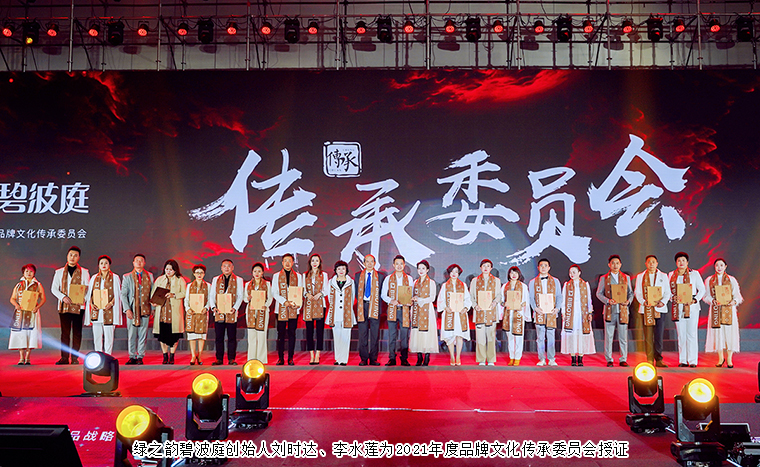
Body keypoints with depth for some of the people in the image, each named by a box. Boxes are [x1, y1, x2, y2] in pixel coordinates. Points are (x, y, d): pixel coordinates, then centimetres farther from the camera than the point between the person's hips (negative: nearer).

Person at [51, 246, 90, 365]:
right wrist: (63, 297, -13)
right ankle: (64, 358, 5)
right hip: (63, 306, 1)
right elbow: (54, 288, 5)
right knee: (65, 332, 2)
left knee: (77, 333, 0)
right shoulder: (59, 272, 12)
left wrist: (82, 298, -15)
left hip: (78, 306, -1)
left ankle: (74, 357, 5)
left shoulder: (84, 272, 9)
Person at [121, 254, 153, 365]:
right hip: (132, 309, -1)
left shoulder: (149, 276, 10)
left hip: (145, 309, 1)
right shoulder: (127, 277, 6)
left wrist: (152, 308, 7)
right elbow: (123, 294, 2)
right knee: (131, 334, 1)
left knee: (143, 334, 1)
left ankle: (140, 357, 9)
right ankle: (132, 357, 11)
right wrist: (127, 309, -8)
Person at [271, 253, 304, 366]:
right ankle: (280, 358, 6)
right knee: (281, 333, 0)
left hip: (294, 309, 1)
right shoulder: (276, 276, 9)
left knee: (292, 333, 2)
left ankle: (290, 358, 7)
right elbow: (274, 292, 1)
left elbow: (301, 292, 7)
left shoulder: (298, 276, 11)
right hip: (281, 308, 0)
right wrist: (285, 302, -15)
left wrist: (297, 303, -13)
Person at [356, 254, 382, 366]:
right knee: (363, 333, 2)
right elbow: (357, 292, 12)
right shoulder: (358, 276, 10)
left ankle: (373, 359, 6)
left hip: (374, 306, -1)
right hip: (362, 306, 1)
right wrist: (360, 304, 3)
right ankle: (363, 359, 7)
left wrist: (378, 306, -1)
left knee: (375, 334, 0)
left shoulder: (379, 276, 7)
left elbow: (381, 293, 8)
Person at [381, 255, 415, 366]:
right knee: (392, 335, -1)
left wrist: (410, 302, -10)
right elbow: (383, 294, 7)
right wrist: (391, 301, -11)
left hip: (405, 310, 0)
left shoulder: (409, 279, 10)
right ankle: (392, 359, 4)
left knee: (405, 335, -1)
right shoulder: (388, 278, 9)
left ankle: (404, 359, 6)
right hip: (392, 309, 0)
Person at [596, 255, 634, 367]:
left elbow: (630, 293, 14)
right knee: (608, 336, 1)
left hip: (623, 310, 1)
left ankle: (623, 359, 10)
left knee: (623, 336, 2)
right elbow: (599, 293, 6)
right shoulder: (604, 278, 7)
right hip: (609, 310, -1)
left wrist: (629, 301, -7)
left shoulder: (626, 277, 12)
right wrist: (608, 301, -12)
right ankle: (609, 360, 9)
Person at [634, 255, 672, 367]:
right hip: (646, 309, 0)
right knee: (648, 336, -1)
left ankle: (658, 359, 6)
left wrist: (663, 302, -10)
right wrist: (643, 301, -11)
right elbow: (637, 292, 7)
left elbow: (668, 292, 8)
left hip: (659, 308, 0)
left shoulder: (663, 276, 12)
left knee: (659, 336, -4)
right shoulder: (640, 277, 12)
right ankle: (649, 360, 3)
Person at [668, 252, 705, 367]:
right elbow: (668, 290, 13)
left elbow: (702, 289, 5)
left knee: (691, 334, -5)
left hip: (691, 306, -2)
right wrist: (673, 298, -7)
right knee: (681, 334, 3)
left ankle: (692, 360, 0)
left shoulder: (694, 273, 5)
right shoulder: (671, 275, 12)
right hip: (678, 307, 2)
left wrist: (695, 300, -10)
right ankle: (682, 360, 9)